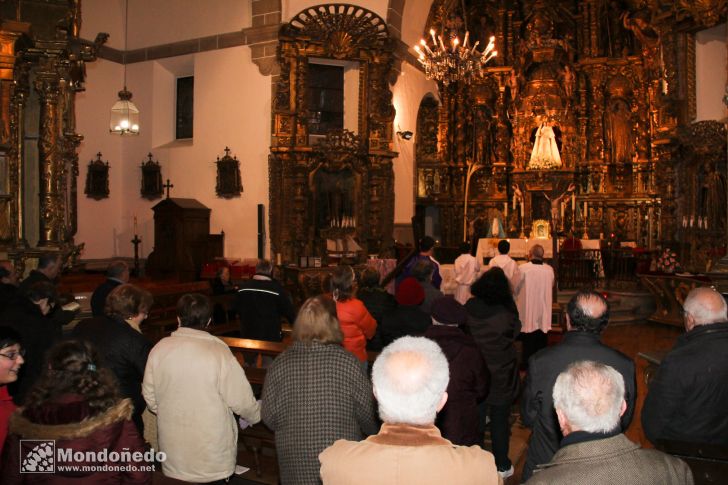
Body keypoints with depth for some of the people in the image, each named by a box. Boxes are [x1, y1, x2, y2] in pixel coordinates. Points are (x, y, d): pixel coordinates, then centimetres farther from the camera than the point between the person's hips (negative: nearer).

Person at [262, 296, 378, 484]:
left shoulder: (279, 365, -9)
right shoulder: (346, 361, -14)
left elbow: (269, 418, -3)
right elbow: (366, 412, -8)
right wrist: (373, 435, 14)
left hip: (295, 467, 2)